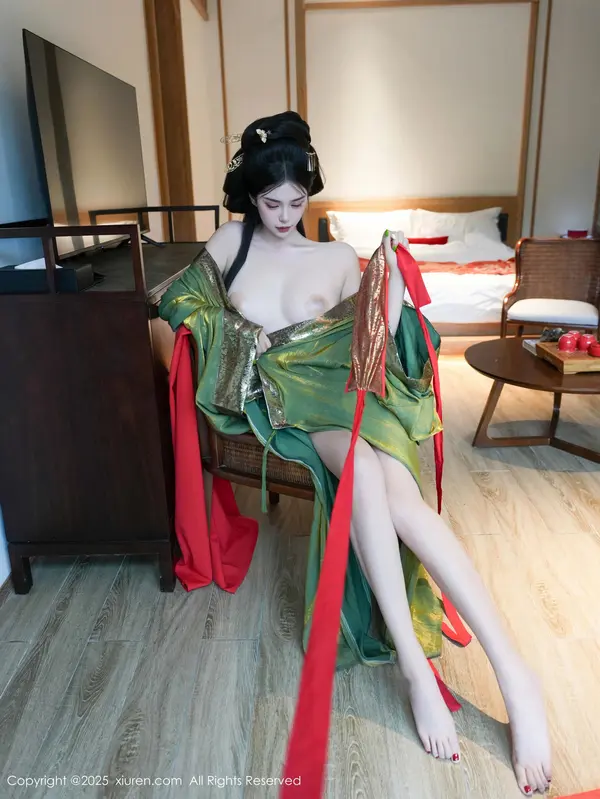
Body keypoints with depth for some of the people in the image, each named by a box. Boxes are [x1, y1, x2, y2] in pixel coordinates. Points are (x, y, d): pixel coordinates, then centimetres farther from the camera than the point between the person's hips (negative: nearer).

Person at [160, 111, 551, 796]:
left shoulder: (338, 258, 13)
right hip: (284, 395, 0)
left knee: (397, 492, -32)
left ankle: (513, 673, -30)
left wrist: (394, 280, -3)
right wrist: (238, 332, 2)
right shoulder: (230, 241, 14)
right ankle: (414, 662, -31)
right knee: (362, 465, -37)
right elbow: (188, 304, 21)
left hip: (343, 384, 1)